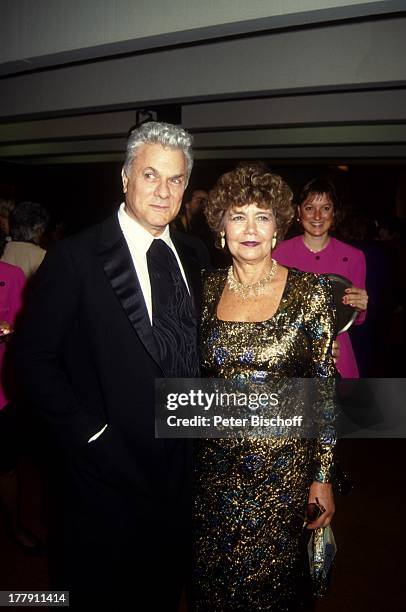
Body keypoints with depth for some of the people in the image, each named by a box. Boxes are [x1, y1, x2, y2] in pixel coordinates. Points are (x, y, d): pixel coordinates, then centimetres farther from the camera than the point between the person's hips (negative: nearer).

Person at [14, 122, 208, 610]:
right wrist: (88, 434, -15)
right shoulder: (75, 258, -15)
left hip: (182, 463, 5)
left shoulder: (192, 256, 4)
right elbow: (34, 357, -14)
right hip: (109, 465, -4)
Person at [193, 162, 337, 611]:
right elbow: (193, 376, 8)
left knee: (270, 576, 14)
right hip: (215, 461, 3)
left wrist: (323, 476, -4)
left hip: (284, 464, -2)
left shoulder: (309, 292, -10)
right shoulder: (206, 290, -1)